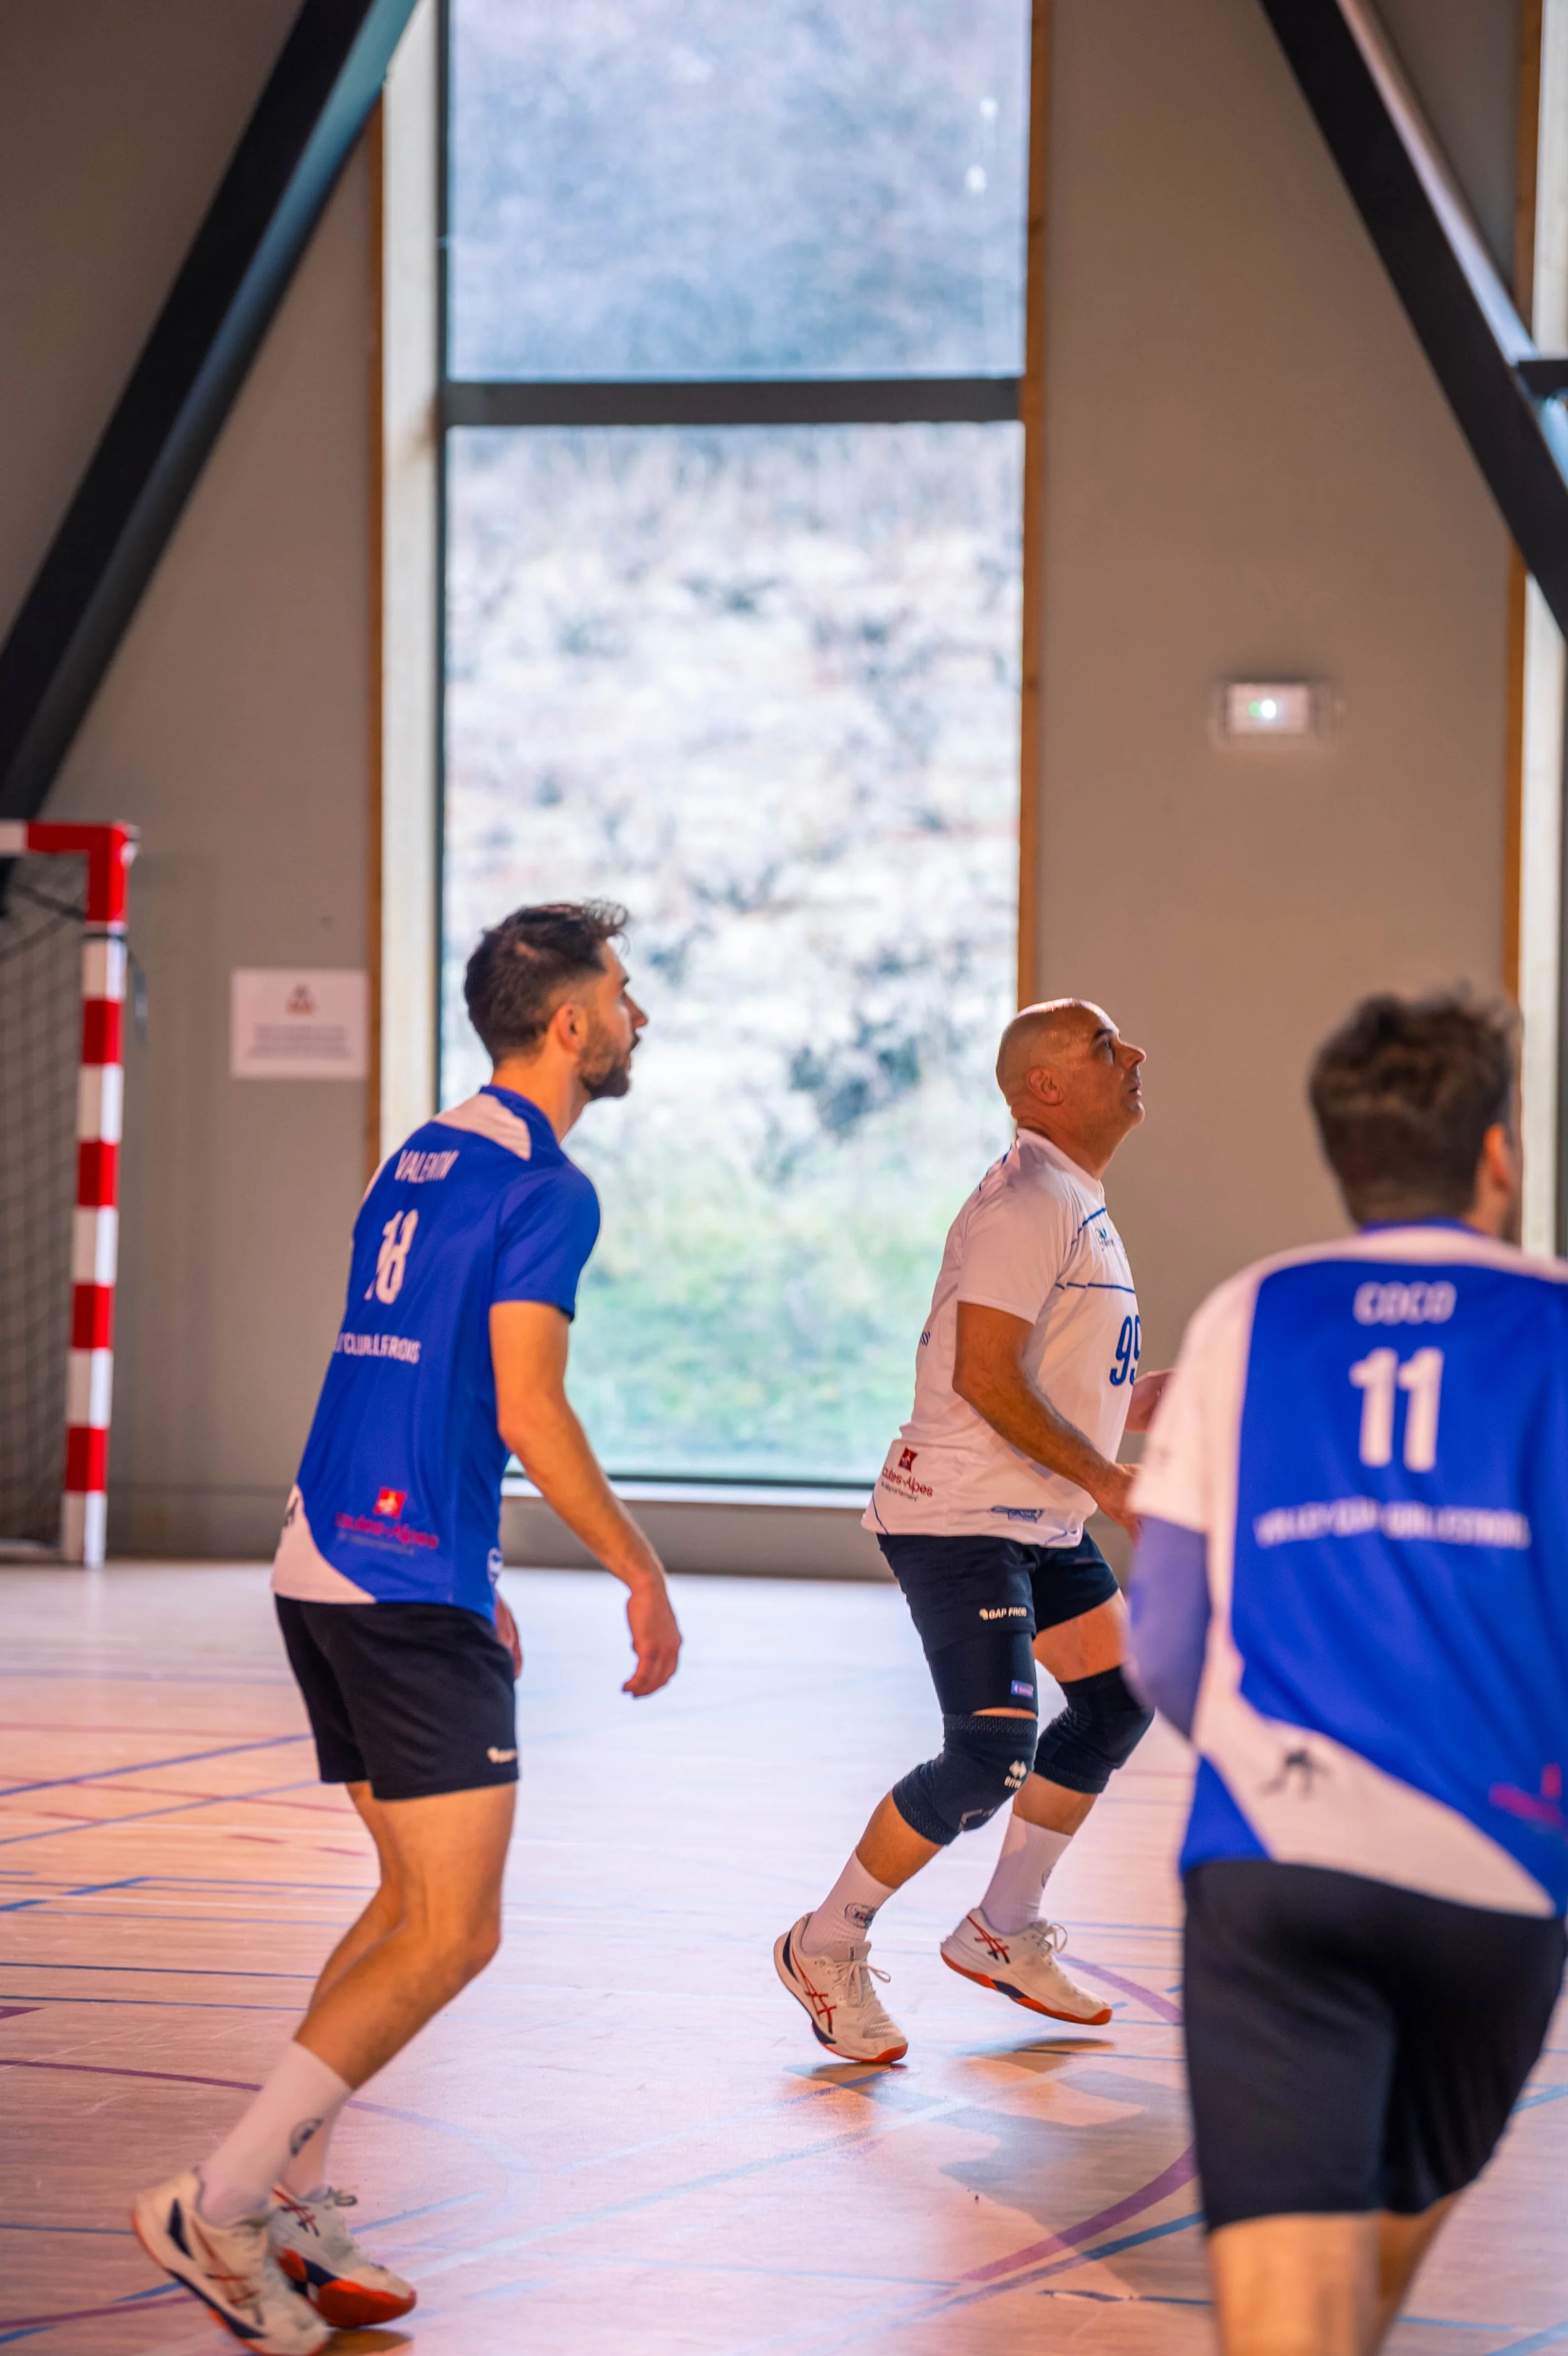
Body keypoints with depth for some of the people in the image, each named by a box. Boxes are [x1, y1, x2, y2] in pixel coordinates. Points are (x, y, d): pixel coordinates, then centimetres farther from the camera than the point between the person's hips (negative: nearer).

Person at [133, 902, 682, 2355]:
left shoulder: (419, 1161, 17)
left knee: (415, 1905, 16)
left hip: (327, 1571, 9)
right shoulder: (544, 1189, -10)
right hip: (408, 1592, -9)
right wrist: (642, 1577, -7)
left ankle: (285, 2211, 13)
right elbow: (525, 1412, -16)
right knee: (452, 1936, -7)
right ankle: (220, 2207, -11)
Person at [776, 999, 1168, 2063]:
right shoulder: (1028, 1199, -17)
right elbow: (986, 1377, -25)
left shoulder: (1082, 1207, 16)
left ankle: (1003, 1932, 26)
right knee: (993, 1753, -16)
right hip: (958, 1520, -11)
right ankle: (829, 1948, 1)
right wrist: (1106, 1481, -22)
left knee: (1117, 1698, 15)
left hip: (1040, 1523, 11)